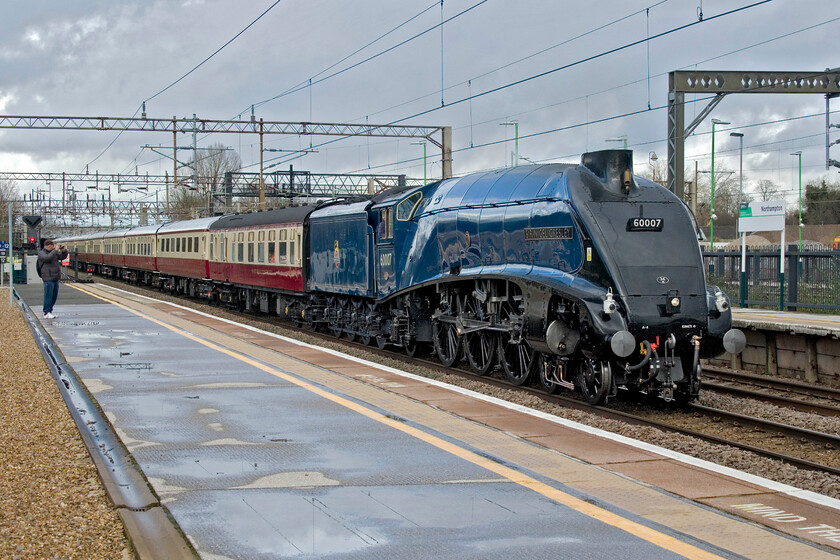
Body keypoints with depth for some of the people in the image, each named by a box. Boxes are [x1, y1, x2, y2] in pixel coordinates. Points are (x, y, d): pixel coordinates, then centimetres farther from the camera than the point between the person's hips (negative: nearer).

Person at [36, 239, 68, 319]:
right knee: (48, 296, -8)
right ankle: (46, 313, -4)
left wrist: (63, 250, -4)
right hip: (48, 279, -8)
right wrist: (55, 250, -23)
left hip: (55, 279, 8)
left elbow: (63, 256, 15)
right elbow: (48, 258, -26)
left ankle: (49, 311, 19)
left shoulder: (53, 252, 15)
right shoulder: (41, 253, -6)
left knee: (54, 296, 11)